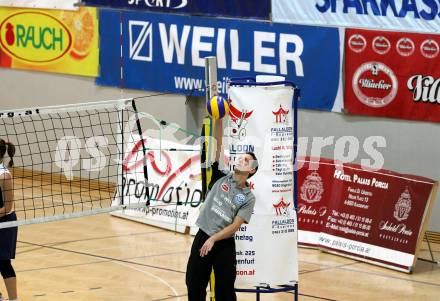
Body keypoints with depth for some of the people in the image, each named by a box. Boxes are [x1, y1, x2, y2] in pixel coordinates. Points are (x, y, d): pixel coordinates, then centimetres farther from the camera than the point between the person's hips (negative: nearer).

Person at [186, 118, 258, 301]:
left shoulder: (248, 198, 0)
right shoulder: (221, 177, 5)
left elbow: (235, 226, -8)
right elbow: (218, 146, -1)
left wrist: (213, 239, -20)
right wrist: (219, 119, -10)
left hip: (224, 244, -2)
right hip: (202, 238, 2)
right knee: (194, 286, 5)